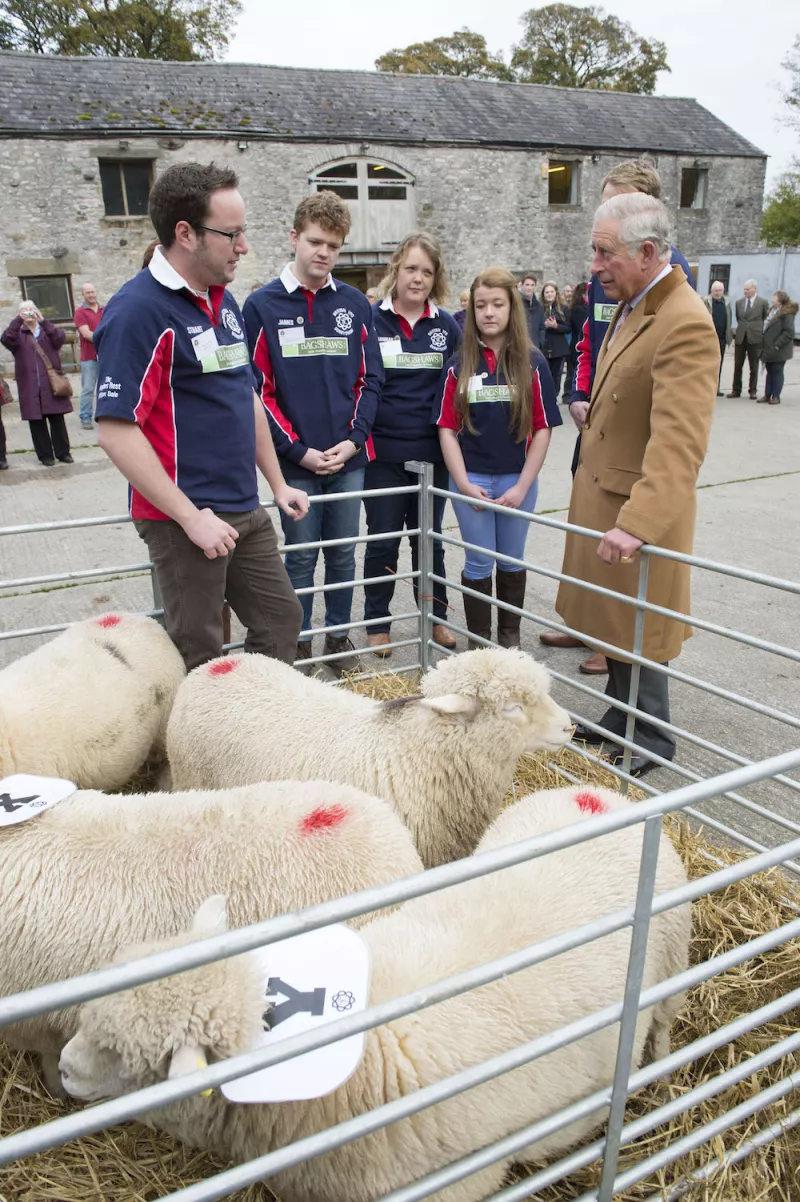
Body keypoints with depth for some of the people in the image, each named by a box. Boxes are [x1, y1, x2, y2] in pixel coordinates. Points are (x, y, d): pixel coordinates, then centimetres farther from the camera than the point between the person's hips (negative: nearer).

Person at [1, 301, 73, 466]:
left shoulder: (47, 330, 12)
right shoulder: (18, 334, 11)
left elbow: (60, 337, -9)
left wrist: (43, 321, -19)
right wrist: (18, 320, -16)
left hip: (52, 383, 0)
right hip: (30, 386, 0)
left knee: (57, 419, 3)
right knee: (36, 421, 2)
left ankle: (63, 452, 12)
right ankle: (45, 455, 10)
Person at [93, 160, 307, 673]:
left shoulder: (224, 301, 11)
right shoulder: (139, 310, -16)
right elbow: (116, 432, -20)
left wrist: (277, 483, 18)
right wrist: (192, 517, -20)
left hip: (246, 511, 8)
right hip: (185, 519, -8)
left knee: (281, 621, 16)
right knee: (200, 657, 4)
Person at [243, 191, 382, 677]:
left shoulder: (356, 304, 6)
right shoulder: (263, 305, -3)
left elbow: (370, 379, 6)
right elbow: (259, 389, -6)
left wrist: (353, 439, -7)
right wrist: (298, 450, -12)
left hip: (350, 457, 3)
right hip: (296, 460, -2)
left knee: (343, 553, 13)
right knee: (301, 556, 8)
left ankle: (339, 635, 29)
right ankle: (299, 642, 23)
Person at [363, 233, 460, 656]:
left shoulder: (447, 326, 5)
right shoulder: (370, 320, -2)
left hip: (431, 451, 3)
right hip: (383, 451, -2)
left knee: (429, 537, 13)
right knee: (382, 539, 6)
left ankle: (436, 617, 27)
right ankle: (377, 624, 19)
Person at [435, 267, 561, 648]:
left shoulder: (532, 362, -2)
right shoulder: (459, 363, 0)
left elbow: (542, 429, -3)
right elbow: (447, 428, -1)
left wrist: (523, 485, -9)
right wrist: (464, 483, -10)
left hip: (516, 479, 0)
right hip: (470, 479, 0)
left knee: (512, 562, 14)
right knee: (478, 564, 6)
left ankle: (510, 638, 30)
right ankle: (478, 642, 20)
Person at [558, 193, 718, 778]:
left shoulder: (685, 323, -22)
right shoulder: (632, 306, 8)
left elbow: (679, 442, -30)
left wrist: (638, 523, -36)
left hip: (638, 506, -8)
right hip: (601, 495, 9)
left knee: (636, 629, 5)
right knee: (612, 621, 18)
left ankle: (649, 742, 25)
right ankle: (618, 721, 36)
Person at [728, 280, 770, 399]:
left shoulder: (763, 303, -3)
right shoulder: (739, 303, 8)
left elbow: (767, 319, 4)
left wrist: (761, 332, 3)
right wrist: (739, 331, 11)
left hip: (755, 338, -3)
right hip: (740, 338, 3)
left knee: (754, 367, 4)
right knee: (737, 366, 5)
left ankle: (753, 391, 12)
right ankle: (736, 390, 12)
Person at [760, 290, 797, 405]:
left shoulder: (786, 313, -14)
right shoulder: (772, 310, 12)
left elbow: (789, 332, -19)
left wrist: (777, 344, -21)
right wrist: (765, 345, 9)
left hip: (778, 350, -8)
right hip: (769, 348, 8)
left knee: (777, 372, -1)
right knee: (770, 371, 12)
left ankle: (776, 396, 5)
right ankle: (767, 395, 17)